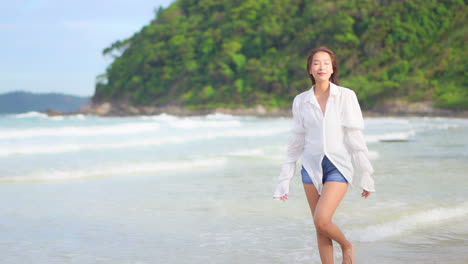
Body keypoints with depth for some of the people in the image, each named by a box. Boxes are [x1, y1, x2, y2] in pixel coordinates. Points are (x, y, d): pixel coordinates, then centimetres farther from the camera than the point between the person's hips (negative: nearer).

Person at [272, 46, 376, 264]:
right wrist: (284, 180, 11)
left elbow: (355, 138, -3)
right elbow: (296, 142, 10)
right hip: (311, 167, 3)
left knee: (321, 220, -19)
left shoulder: (346, 96, -3)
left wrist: (366, 176, -4)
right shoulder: (301, 101, 5)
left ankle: (347, 246, 12)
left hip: (339, 166, -3)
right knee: (320, 229, 4)